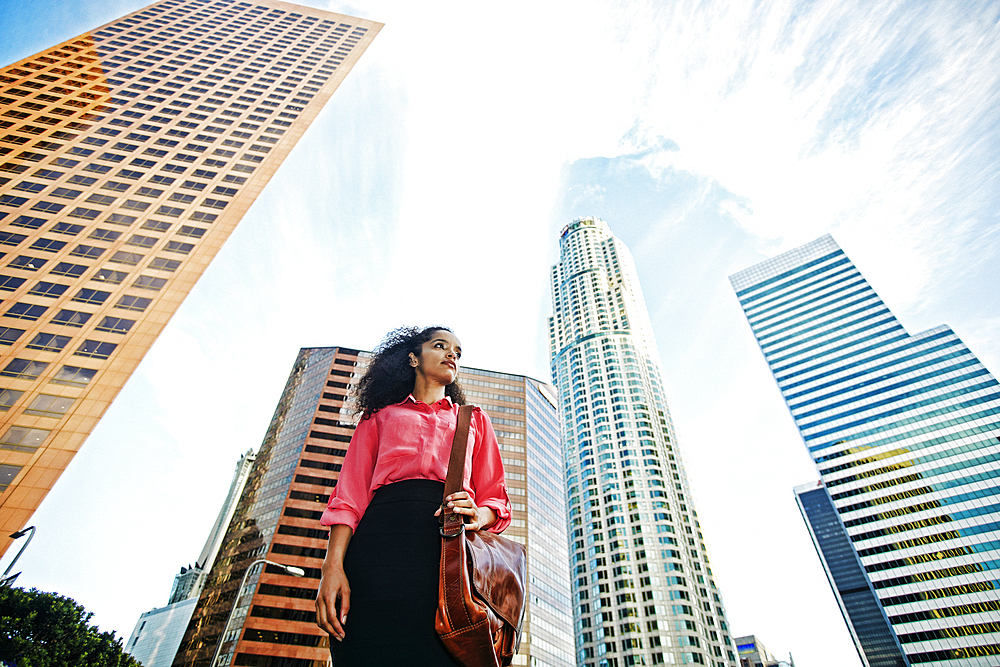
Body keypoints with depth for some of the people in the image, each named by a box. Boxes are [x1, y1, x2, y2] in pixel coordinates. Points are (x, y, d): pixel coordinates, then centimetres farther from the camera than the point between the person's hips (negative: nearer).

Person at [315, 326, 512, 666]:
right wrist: (333, 565, -6)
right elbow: (351, 493, 10)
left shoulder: (474, 420, 26)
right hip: (381, 535, 0)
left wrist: (478, 516, -7)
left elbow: (495, 497, 17)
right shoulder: (380, 416, 23)